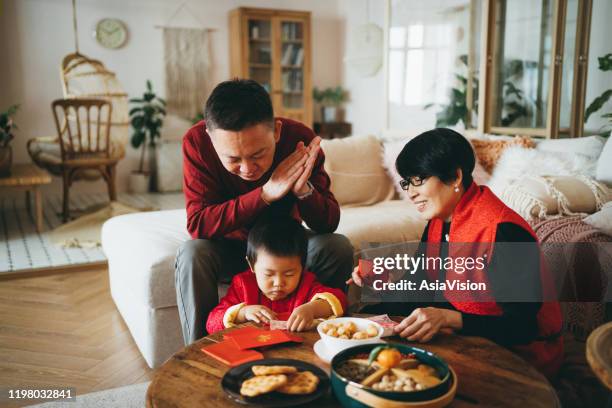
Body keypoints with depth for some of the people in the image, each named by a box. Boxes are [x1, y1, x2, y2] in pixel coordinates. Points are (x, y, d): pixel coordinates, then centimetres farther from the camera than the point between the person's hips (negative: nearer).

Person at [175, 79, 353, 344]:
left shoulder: (299, 138, -22)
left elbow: (328, 225, -19)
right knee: (192, 254, -31)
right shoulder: (197, 142, -25)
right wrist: (265, 193, -39)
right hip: (231, 248, -1)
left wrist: (303, 189, -40)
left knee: (339, 247, -24)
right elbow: (197, 225, -30)